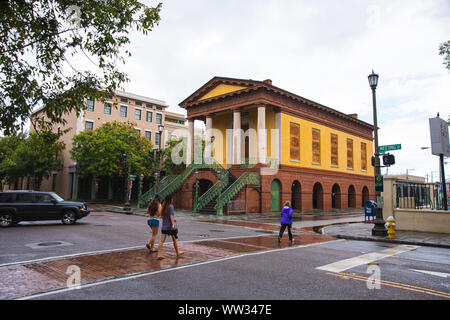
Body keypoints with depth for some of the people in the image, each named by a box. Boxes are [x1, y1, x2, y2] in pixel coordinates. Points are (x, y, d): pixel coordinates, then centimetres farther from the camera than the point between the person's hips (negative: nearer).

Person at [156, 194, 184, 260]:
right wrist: (173, 224, -26)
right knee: (174, 239, 12)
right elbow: (171, 215, -20)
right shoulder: (171, 206, -12)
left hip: (164, 226, 6)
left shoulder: (164, 207, 9)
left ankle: (159, 254, -8)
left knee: (162, 240, 0)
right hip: (170, 226, -6)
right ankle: (177, 252, 27)